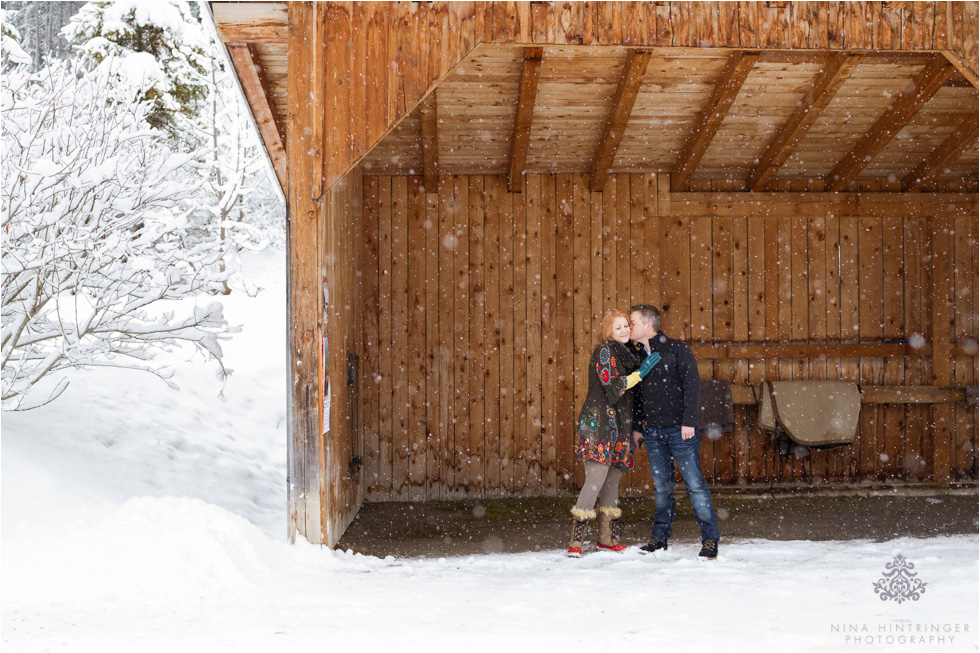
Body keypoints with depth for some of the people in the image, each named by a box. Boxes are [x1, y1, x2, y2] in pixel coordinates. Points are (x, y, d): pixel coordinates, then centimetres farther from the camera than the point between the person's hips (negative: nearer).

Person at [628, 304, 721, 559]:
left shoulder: (677, 349, -6)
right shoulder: (637, 355, 11)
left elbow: (692, 384, -9)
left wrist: (688, 421, -15)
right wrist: (637, 426, 13)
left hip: (680, 429, -5)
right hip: (653, 431, 5)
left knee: (695, 483, -5)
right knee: (661, 485, 9)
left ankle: (710, 538, 1)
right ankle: (660, 536, 18)